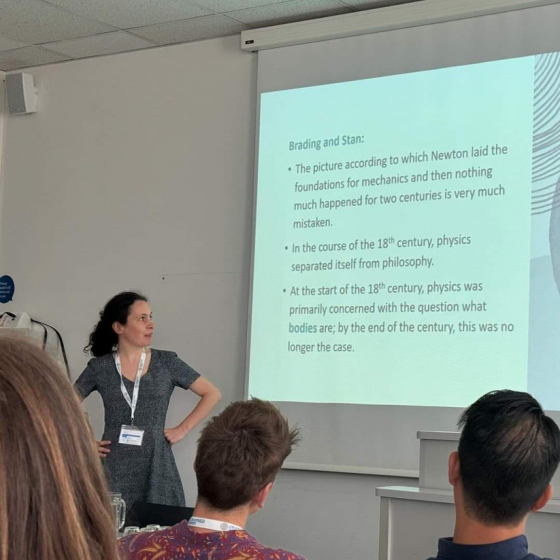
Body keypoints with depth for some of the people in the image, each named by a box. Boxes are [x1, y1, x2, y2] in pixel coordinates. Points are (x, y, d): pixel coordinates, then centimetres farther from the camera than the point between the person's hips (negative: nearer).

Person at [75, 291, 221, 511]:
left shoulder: (166, 362, 2)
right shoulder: (100, 367, 2)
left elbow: (212, 394, 6)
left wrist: (182, 429, 1)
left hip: (157, 466, 1)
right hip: (115, 467, 0)